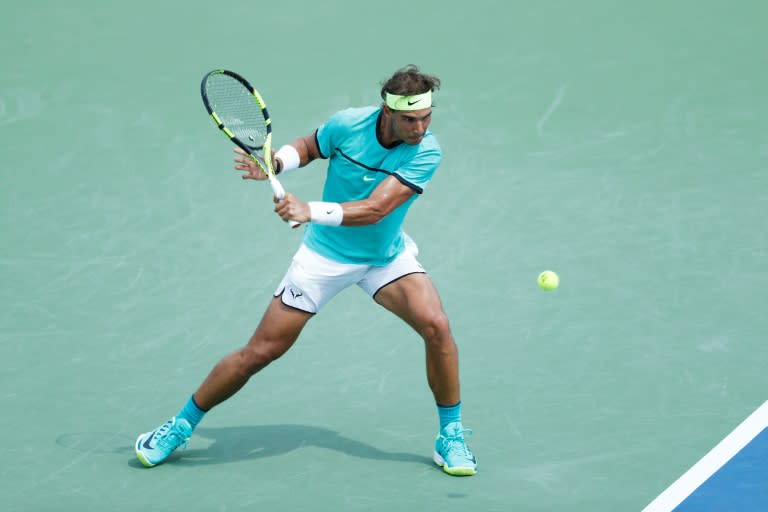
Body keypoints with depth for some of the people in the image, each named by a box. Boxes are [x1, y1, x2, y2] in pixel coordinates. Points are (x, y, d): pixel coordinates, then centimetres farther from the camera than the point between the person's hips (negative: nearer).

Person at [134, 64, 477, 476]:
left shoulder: (427, 152, -23)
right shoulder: (347, 124, -20)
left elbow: (374, 210, -32)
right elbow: (307, 146, 4)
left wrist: (310, 211, -42)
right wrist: (276, 163, -16)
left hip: (387, 256, 0)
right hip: (325, 254, 0)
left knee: (436, 325, -22)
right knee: (261, 350, -2)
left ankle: (451, 436, -3)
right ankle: (181, 426, 16)